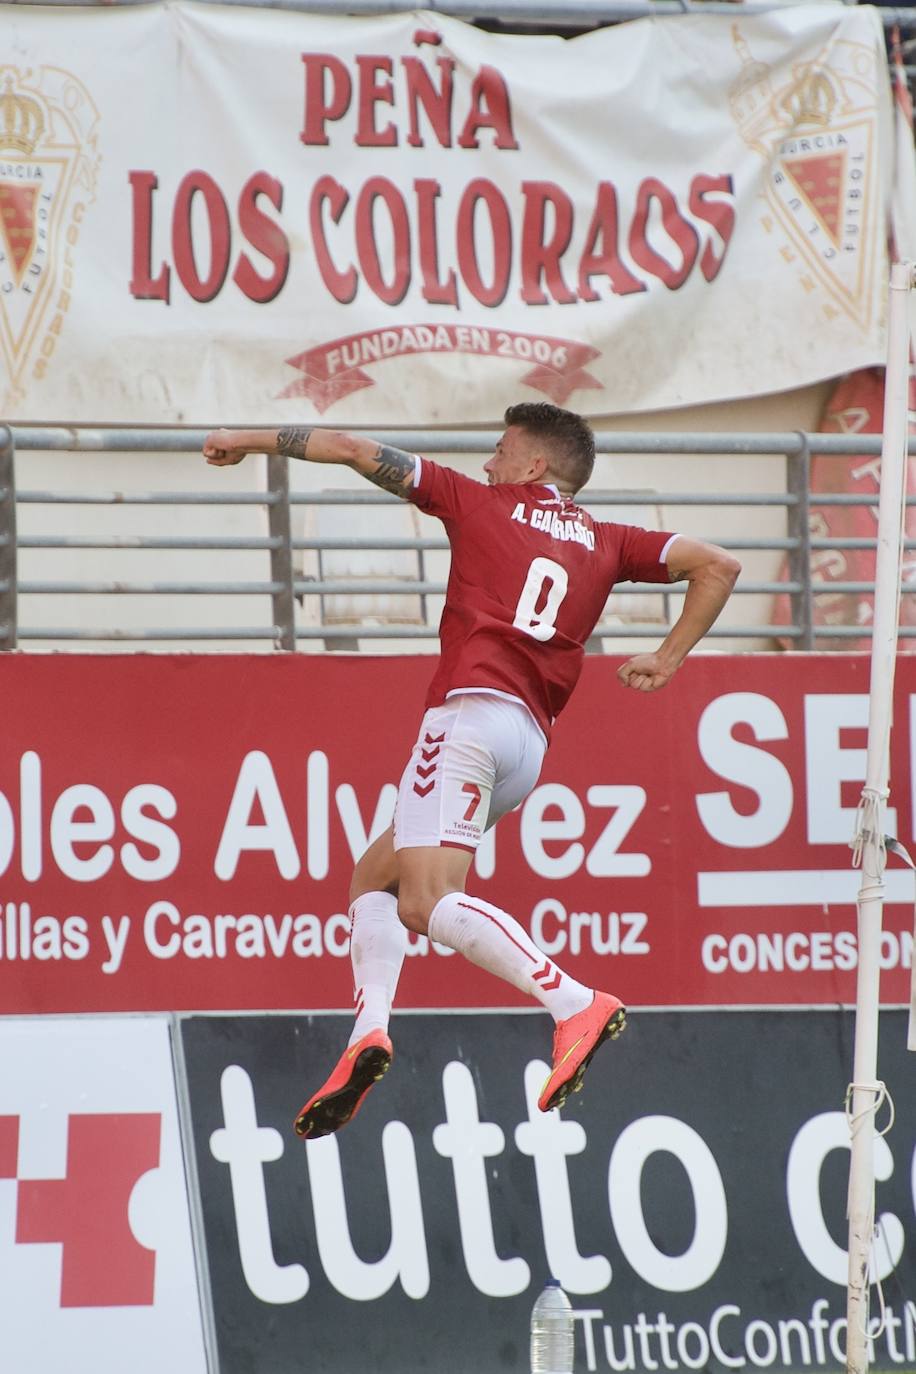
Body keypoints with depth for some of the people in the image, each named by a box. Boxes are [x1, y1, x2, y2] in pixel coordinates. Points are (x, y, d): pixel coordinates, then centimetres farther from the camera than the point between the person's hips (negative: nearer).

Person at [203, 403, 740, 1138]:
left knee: (428, 901, -18)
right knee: (374, 876, 15)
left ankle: (576, 1003, -32)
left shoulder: (482, 504, 12)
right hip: (531, 742, 7)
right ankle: (368, 1032, -7)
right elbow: (717, 565, 16)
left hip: (473, 708, -7)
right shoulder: (604, 543, 22)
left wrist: (255, 439, 25)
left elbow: (358, 451, 14)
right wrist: (668, 659, 21)